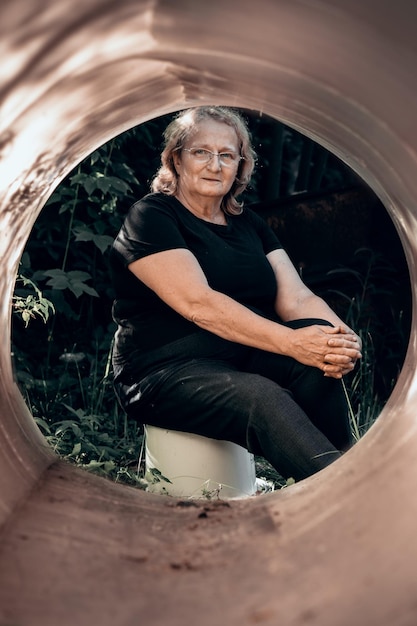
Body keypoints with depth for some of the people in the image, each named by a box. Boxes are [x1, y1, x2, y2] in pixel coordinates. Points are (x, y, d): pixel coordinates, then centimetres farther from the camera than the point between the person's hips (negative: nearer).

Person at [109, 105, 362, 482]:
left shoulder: (248, 224, 16)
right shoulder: (152, 217, -4)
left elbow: (297, 299, 3)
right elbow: (198, 304, -19)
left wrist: (341, 337, -20)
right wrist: (291, 342, -29)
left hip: (244, 360, 6)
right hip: (166, 370, -5)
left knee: (317, 357, -25)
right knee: (261, 396, -35)